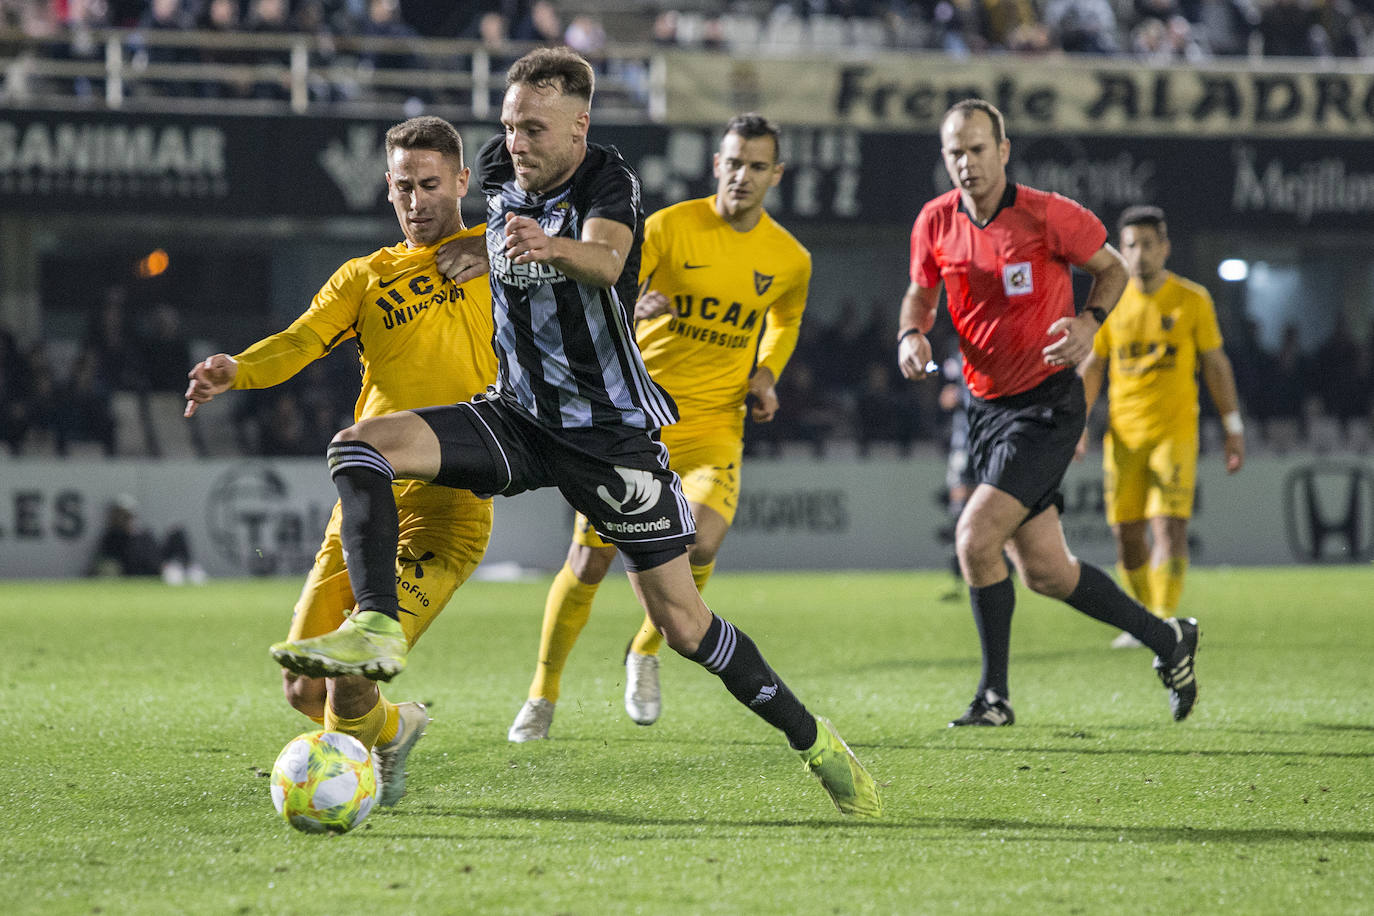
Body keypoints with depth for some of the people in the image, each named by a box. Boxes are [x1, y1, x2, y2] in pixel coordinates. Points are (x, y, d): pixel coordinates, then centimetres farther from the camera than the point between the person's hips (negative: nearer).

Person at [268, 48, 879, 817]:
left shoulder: (608, 181, -16)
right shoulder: (502, 174, 1)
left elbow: (605, 261, -41)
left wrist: (552, 245, -59)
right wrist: (493, 252, 15)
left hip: (612, 429, -5)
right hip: (520, 416, 5)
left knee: (680, 619, -6)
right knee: (362, 444, -18)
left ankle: (816, 742, 11)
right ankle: (376, 631, -28)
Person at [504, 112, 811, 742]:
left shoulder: (789, 259, 3)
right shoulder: (670, 227, -7)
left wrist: (765, 377, 6)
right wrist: (628, 305, -39)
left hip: (713, 425, 1)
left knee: (701, 544, -25)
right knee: (589, 560, -5)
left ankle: (645, 654, 5)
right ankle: (542, 696, 16)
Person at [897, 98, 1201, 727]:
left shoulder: (1047, 215, -15)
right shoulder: (935, 222, -2)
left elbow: (1112, 268, 1)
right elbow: (921, 291, 15)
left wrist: (1090, 322, -17)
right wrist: (910, 335, -6)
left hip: (1048, 402, -6)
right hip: (986, 407, 6)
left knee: (976, 537, -20)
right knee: (1043, 571, 7)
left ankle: (994, 694, -5)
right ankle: (1166, 640, 29)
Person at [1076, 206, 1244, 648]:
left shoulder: (1192, 300, 0)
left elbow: (1216, 365, 6)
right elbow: (1091, 366, 11)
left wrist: (1233, 428, 4)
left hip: (1175, 433, -3)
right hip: (1123, 435, 3)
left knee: (1170, 527, -15)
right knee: (1126, 535, 3)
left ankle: (1165, 625, -16)